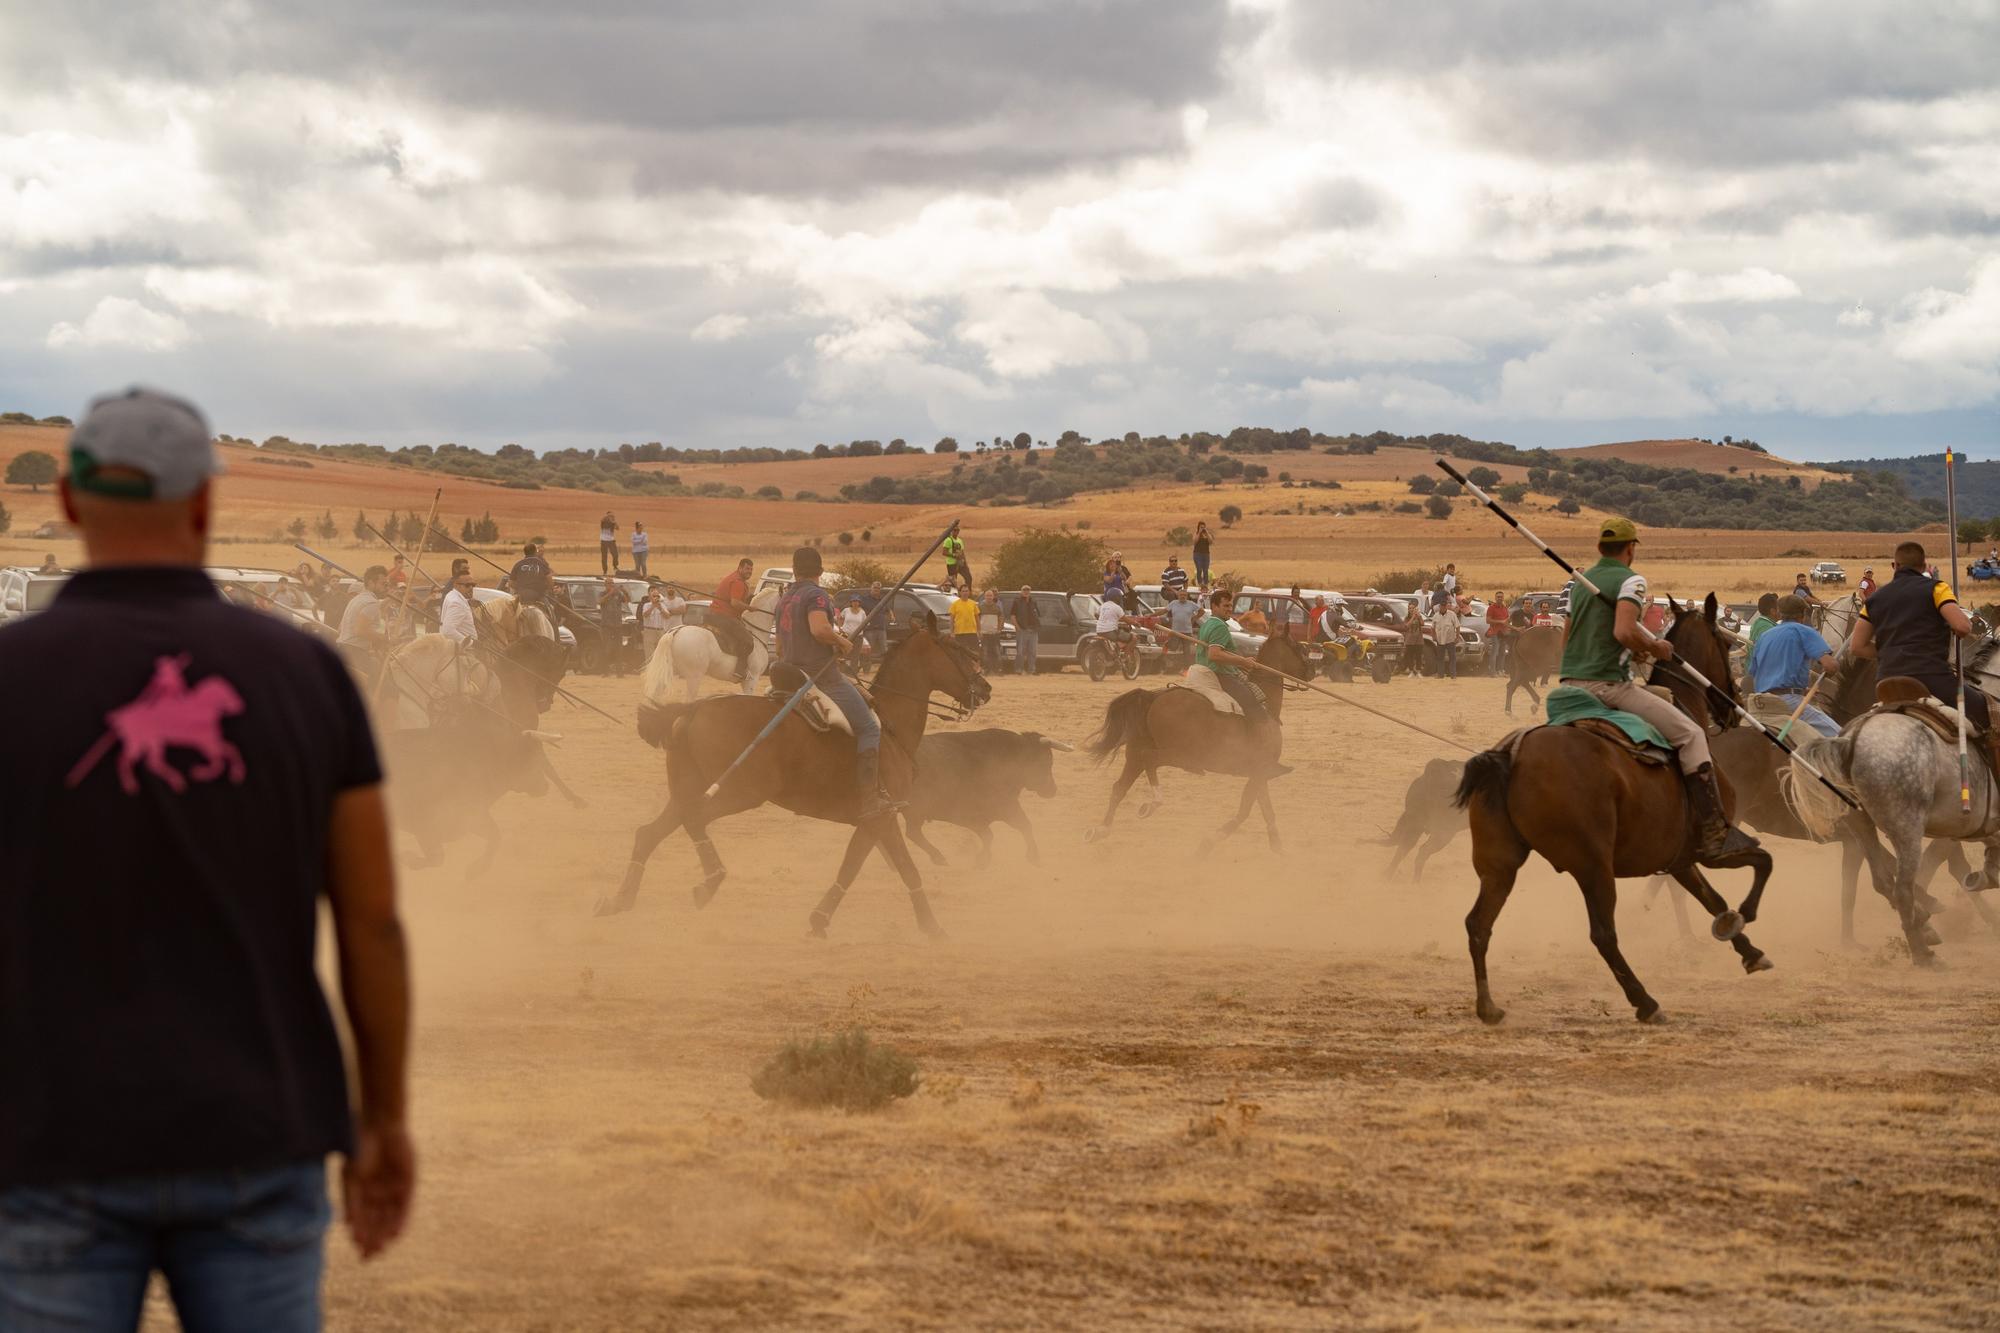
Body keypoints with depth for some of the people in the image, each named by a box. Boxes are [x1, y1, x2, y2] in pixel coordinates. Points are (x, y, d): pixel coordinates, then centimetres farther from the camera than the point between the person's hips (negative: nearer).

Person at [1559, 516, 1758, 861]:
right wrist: (1655, 648, -6)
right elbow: (1624, 631, -24)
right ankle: (1713, 835, -14)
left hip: (1571, 683, 8)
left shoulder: (1581, 582, 18)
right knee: (1690, 735, -6)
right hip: (1608, 684, -8)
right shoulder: (1630, 580, -7)